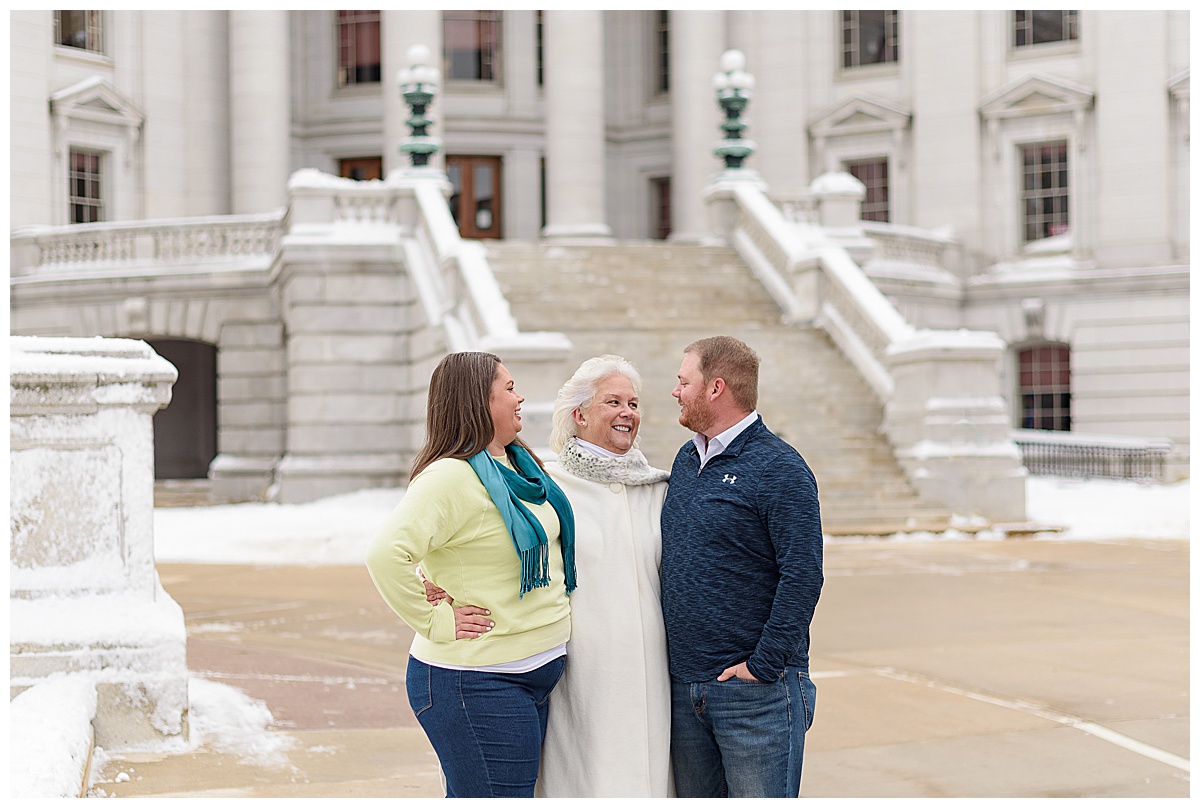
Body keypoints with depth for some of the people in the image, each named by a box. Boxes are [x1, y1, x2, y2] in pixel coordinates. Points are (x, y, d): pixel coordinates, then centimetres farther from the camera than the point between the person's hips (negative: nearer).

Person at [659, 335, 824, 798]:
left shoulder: (779, 470, -12)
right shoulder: (686, 461, 13)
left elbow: (802, 578, -18)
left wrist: (763, 666, -18)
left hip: (756, 693, -7)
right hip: (684, 687, 7)